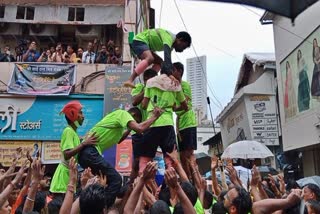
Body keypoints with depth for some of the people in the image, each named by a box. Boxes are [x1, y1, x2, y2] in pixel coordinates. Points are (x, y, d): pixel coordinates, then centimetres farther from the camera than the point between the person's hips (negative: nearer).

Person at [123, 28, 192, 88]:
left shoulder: (171, 45, 11)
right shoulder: (169, 37, -21)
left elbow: (168, 61, 16)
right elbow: (167, 56, -36)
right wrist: (170, 74, -46)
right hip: (139, 40, -11)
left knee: (159, 62, 12)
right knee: (150, 58, -34)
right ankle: (130, 80, -43)